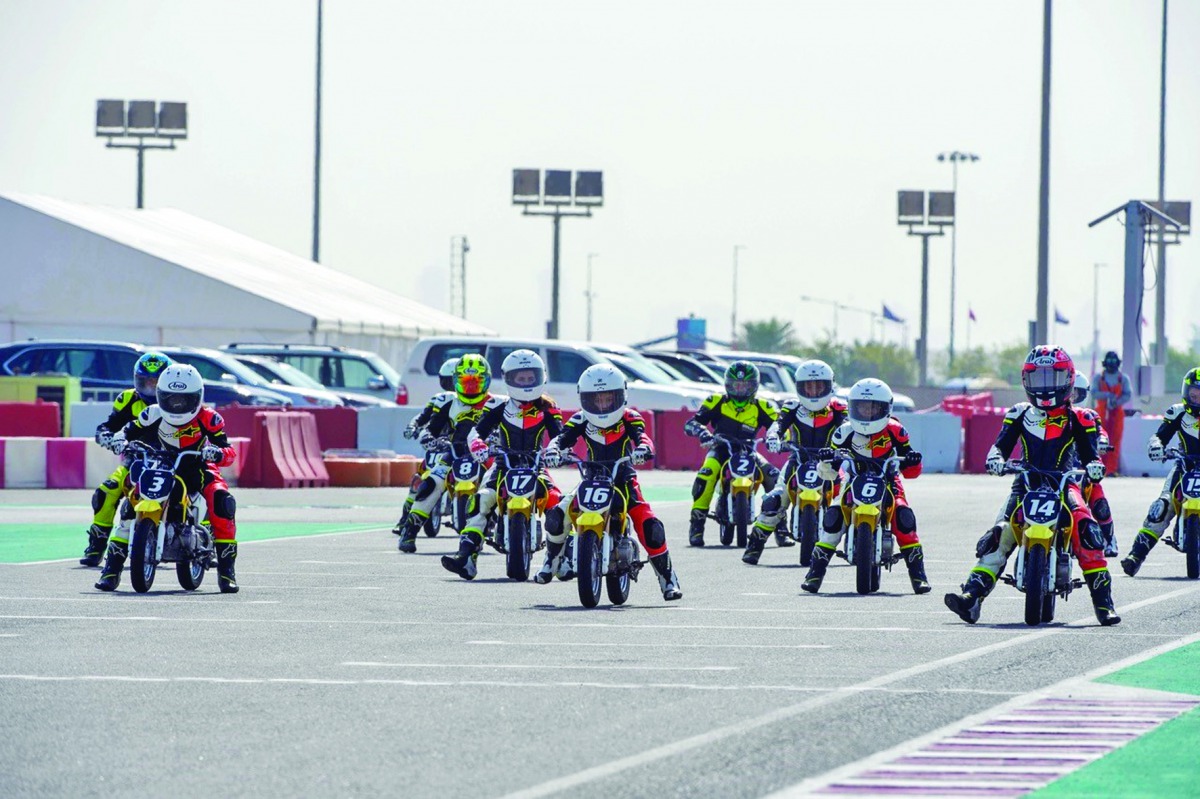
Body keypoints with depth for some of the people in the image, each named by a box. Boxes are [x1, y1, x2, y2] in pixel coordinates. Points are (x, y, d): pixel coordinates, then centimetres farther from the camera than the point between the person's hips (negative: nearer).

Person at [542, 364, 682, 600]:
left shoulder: (629, 418, -9)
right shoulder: (581, 420, -5)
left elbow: (642, 437, -24)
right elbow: (563, 438, -16)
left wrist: (643, 449, -49)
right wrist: (552, 451, -39)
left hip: (624, 479, -2)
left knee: (648, 525, -23)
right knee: (556, 516, -17)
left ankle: (668, 579, -9)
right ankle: (552, 560, 12)